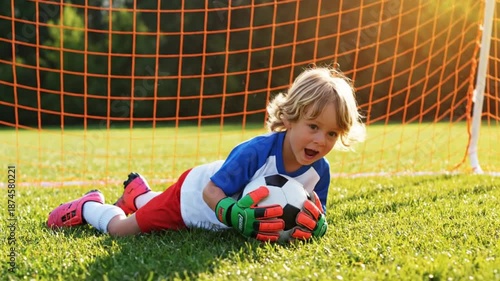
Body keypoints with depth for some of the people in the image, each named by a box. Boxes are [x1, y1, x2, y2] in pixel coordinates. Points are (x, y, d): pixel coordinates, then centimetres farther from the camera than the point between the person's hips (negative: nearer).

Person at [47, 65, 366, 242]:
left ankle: (138, 192, 61)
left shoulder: (320, 171, -23)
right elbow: (211, 192, -36)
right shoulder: (256, 151, -41)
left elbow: (317, 216, -11)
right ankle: (90, 205, 30)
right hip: (193, 193, -6)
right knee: (119, 229, 0)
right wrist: (242, 218, -53)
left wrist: (313, 222, -35)